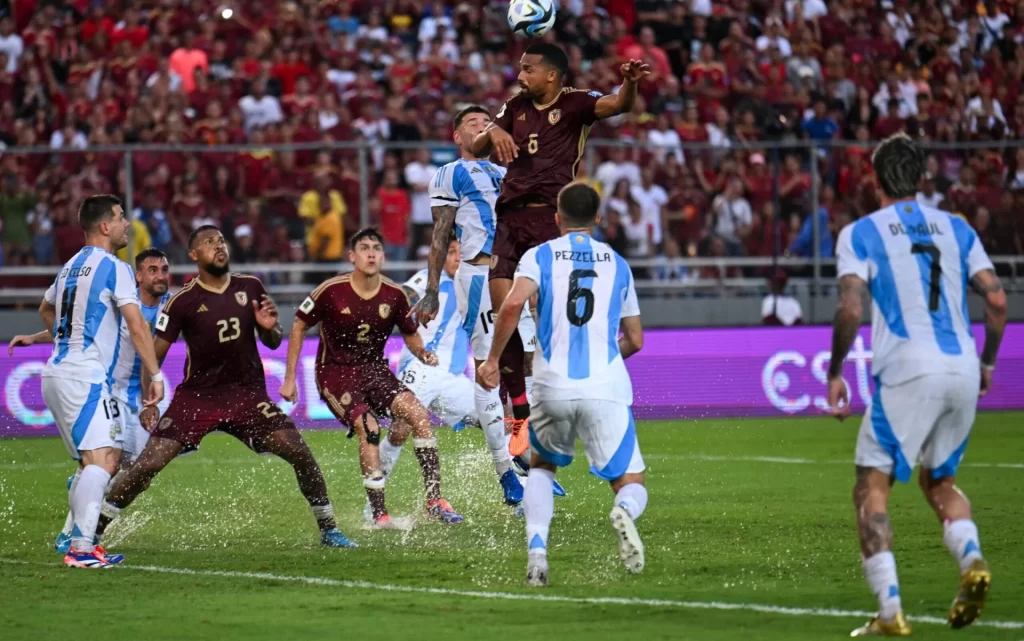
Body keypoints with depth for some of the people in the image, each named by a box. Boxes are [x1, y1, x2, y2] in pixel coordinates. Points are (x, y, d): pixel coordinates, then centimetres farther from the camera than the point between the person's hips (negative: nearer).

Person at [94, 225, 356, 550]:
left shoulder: (250, 288, 2)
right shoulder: (183, 301, -8)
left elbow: (273, 342, 12)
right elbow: (154, 355, -5)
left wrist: (269, 327, -12)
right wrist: (148, 404, -16)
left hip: (247, 393, 2)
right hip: (197, 396, -2)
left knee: (300, 453, -11)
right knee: (148, 464, -13)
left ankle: (329, 530, 6)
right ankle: (93, 529, 1)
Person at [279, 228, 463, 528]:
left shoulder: (395, 295, -3)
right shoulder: (332, 291, -13)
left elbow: (410, 335, 11)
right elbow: (299, 326, -1)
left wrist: (423, 353, -13)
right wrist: (289, 378, -3)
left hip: (375, 369, 4)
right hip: (336, 372, -4)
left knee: (419, 414, -18)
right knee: (369, 428, -26)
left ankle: (434, 500, -12)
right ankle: (379, 515, -17)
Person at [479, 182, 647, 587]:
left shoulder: (539, 257, 6)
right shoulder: (618, 264, 14)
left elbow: (513, 304, -14)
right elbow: (634, 341, 18)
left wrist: (492, 360, -5)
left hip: (552, 387, 0)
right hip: (606, 387, 0)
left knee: (542, 466, 26)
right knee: (631, 484, 3)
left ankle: (536, 549, 4)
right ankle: (624, 512, -35)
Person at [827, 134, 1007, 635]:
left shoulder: (860, 234, 3)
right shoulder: (956, 229, 15)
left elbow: (850, 311, -8)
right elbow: (997, 299, 7)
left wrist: (834, 374, 3)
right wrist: (988, 363, 20)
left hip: (909, 372, -5)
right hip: (963, 372, 5)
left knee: (872, 486, 3)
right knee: (938, 479, 23)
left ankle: (890, 612, -10)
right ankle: (972, 560, -6)